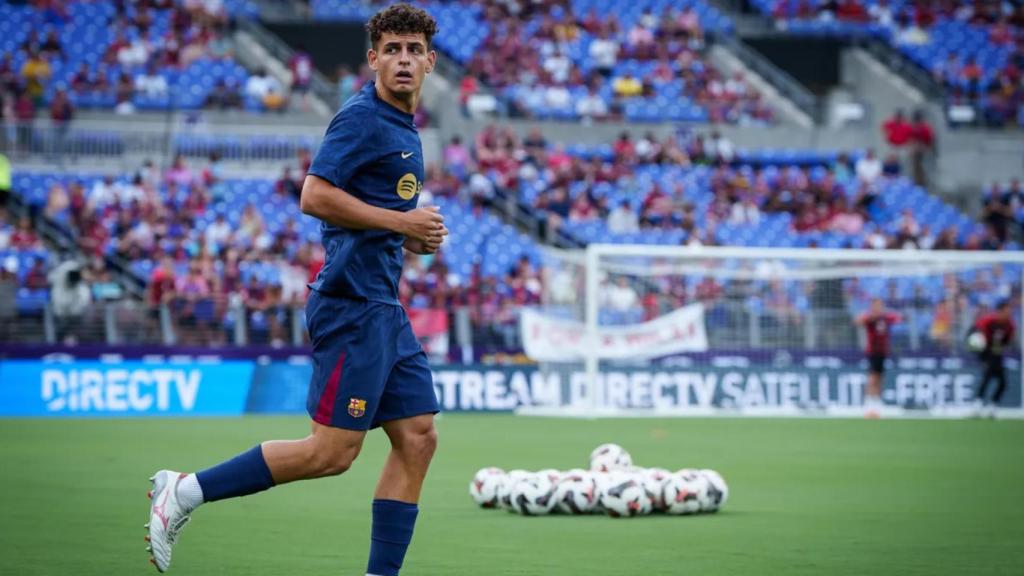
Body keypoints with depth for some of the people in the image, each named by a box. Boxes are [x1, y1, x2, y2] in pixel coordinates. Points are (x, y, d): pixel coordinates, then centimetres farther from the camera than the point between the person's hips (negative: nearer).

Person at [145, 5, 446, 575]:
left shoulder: (402, 126, 18)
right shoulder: (362, 118, -11)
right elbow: (315, 196, -22)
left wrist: (414, 236, 11)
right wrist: (400, 220, -19)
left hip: (384, 306, 10)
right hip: (353, 301, -10)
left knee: (418, 438, 4)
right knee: (333, 451, -10)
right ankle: (185, 491, -3)